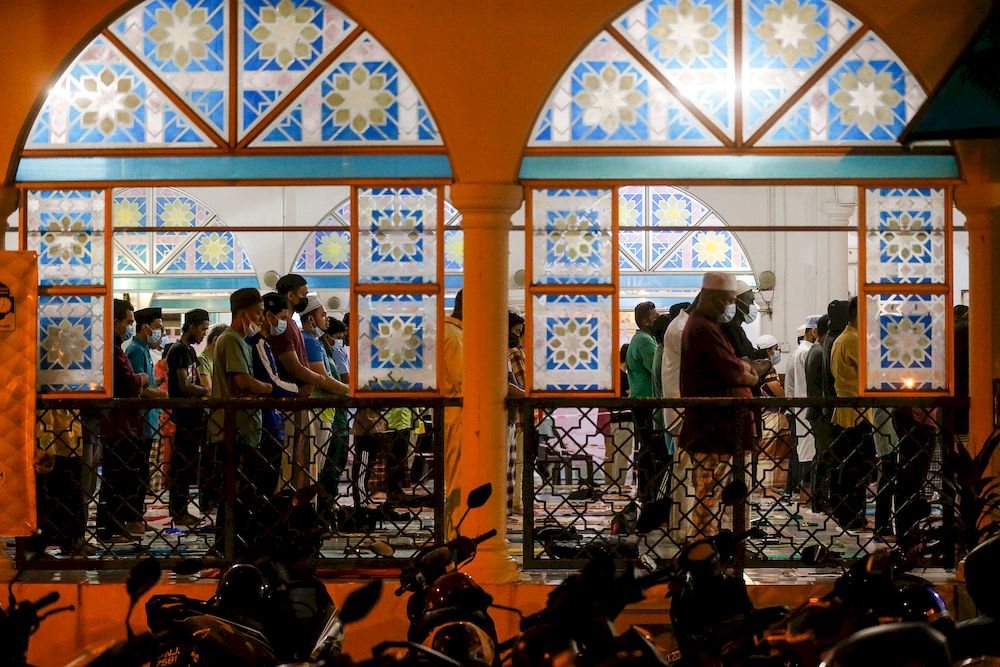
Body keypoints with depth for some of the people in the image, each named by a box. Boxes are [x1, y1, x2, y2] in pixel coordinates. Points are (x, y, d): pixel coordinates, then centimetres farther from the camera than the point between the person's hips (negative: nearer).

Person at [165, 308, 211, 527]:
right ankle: (178, 513, -2)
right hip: (184, 417, -10)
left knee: (187, 467, 12)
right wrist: (208, 392, -7)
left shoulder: (190, 350, 18)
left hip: (193, 414, 10)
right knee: (181, 467, -5)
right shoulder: (178, 351, -12)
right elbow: (185, 386, -17)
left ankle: (181, 511, 17)